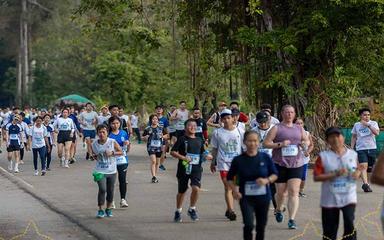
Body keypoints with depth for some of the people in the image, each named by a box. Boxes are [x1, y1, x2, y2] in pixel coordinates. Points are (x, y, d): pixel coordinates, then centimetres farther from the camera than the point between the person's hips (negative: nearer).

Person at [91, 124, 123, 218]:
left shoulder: (112, 142, -7)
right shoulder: (94, 144, -2)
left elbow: (121, 152, -1)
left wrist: (112, 153, -17)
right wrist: (94, 156, -6)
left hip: (111, 171, 1)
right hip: (100, 171, -1)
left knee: (110, 191, 8)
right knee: (102, 189, -15)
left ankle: (108, 209, 28)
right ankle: (100, 210, -3)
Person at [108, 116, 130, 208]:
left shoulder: (124, 133, 5)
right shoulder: (108, 135, -4)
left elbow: (127, 149, 13)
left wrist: (127, 144, -8)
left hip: (122, 160, 2)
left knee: (123, 180, -3)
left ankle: (123, 199, 5)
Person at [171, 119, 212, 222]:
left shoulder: (199, 140, 10)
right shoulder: (182, 139, -3)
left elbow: (202, 153, 22)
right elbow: (173, 152, -6)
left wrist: (207, 157, 1)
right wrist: (182, 157, -20)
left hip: (196, 168, 2)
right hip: (184, 168, -2)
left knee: (196, 188, -18)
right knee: (182, 191, 10)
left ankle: (192, 209, 3)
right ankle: (178, 211, 31)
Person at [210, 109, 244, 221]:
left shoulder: (239, 132, 3)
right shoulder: (217, 133, 1)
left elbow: (244, 147, 9)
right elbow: (214, 149, 9)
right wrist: (213, 162, 10)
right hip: (224, 163, -2)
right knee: (228, 187, -10)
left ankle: (228, 209, 24)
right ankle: (231, 211, -14)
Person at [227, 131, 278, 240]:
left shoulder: (265, 157, -2)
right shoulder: (238, 160, -4)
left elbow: (275, 174, 5)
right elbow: (230, 178, 6)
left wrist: (267, 180, -16)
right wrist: (235, 190, -10)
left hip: (263, 197, 2)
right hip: (246, 198, -2)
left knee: (261, 226, 12)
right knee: (248, 225, -16)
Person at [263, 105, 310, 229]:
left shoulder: (299, 128, 12)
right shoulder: (276, 128, 1)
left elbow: (307, 141, 23)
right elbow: (266, 143, -4)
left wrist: (305, 144, -1)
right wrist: (280, 144, -17)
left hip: (296, 164, 2)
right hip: (280, 163, -2)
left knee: (294, 192, -10)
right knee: (281, 192, 8)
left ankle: (292, 219, -11)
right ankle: (279, 210, 39)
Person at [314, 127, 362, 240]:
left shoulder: (353, 154, 3)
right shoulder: (323, 156, -5)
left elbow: (357, 171, 16)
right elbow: (316, 177, -10)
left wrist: (357, 173, -9)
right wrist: (335, 174, -19)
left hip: (349, 197, 1)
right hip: (330, 199, -1)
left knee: (349, 223, -15)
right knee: (330, 230, 8)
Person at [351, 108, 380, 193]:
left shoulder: (373, 123, 5)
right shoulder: (356, 125, 10)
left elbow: (377, 133, -13)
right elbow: (354, 137, 17)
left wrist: (368, 125, -19)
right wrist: (351, 148, 9)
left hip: (372, 148, 1)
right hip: (361, 148, -1)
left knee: (370, 167, 5)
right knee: (364, 166, -18)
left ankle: (365, 184, 20)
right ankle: (366, 184, -26)